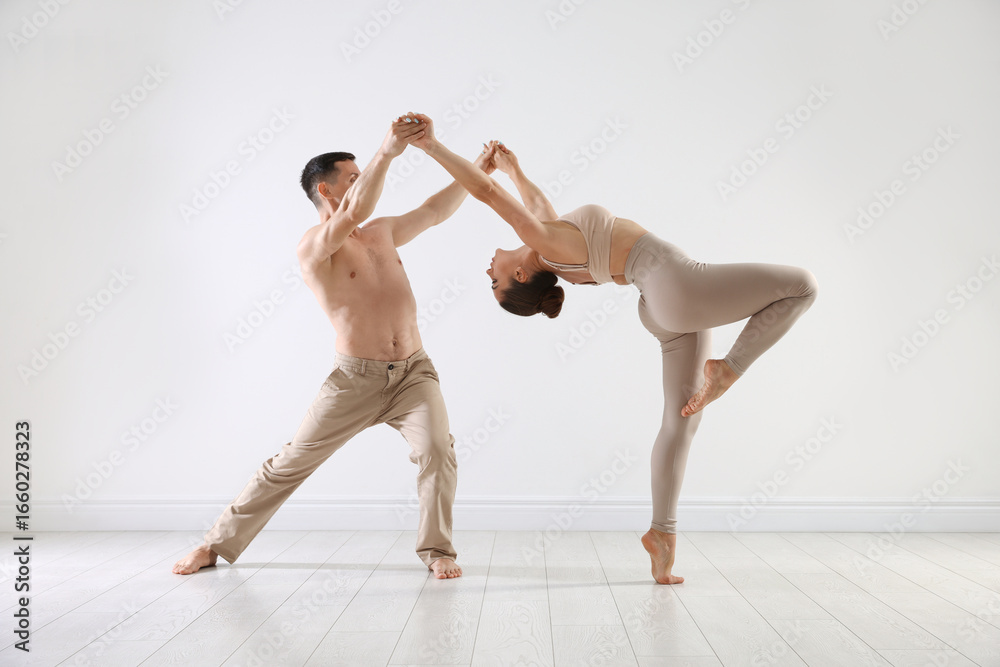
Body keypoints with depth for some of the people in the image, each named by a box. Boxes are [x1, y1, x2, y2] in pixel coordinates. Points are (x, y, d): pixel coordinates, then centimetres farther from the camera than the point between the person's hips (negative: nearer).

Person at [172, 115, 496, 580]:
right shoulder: (311, 248, -9)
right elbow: (355, 211, -27)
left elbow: (435, 211, 19)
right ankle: (217, 544, 20)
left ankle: (436, 549, -1)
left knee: (437, 449, -19)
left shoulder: (382, 232, 13)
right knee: (290, 463, 4)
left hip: (414, 372, 4)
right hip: (355, 379, -4)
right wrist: (387, 151, -31)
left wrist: (476, 171, 12)